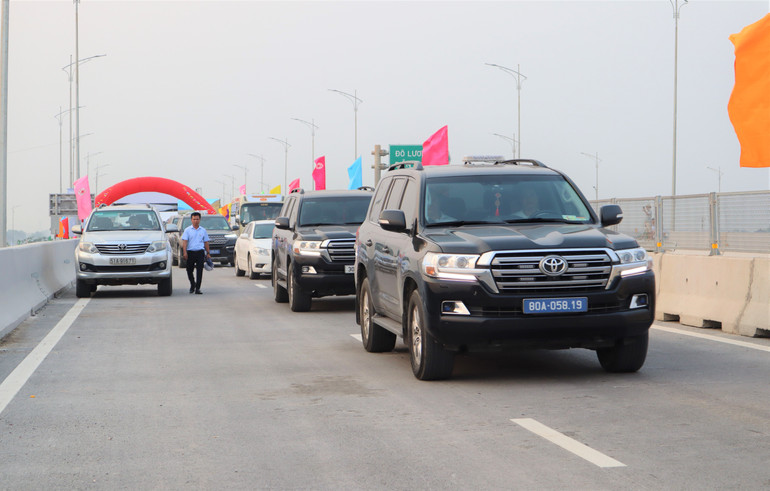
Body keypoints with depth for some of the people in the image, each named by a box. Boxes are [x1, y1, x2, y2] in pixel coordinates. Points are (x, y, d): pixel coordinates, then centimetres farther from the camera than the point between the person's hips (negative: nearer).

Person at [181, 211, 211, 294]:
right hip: (190, 252, 0)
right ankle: (192, 284, 31)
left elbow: (206, 242, 16)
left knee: (199, 271, -7)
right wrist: (184, 252, -15)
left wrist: (208, 253, 13)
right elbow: (184, 241, -3)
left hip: (200, 252, 0)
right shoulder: (187, 230, 4)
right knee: (189, 270, 6)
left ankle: (197, 288, -5)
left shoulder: (203, 230, 11)